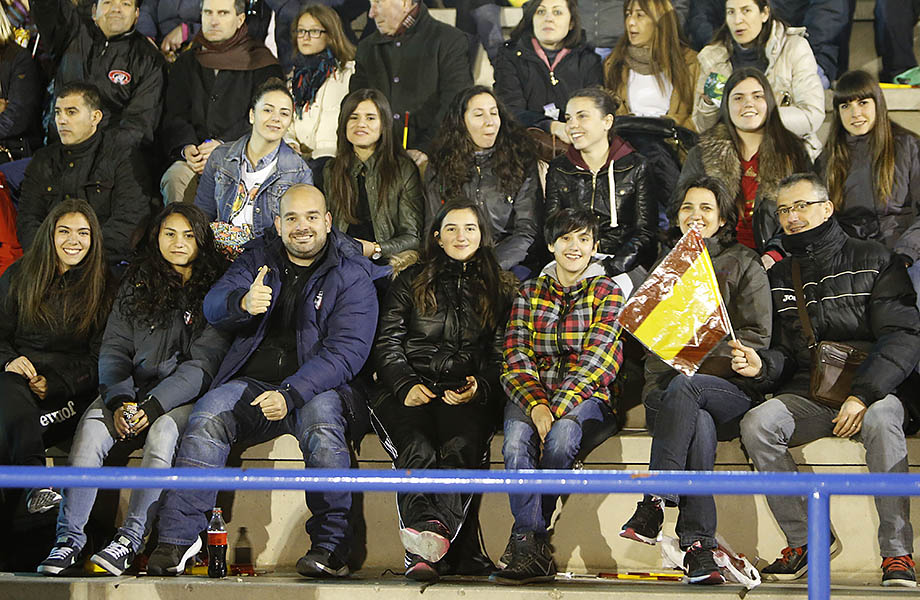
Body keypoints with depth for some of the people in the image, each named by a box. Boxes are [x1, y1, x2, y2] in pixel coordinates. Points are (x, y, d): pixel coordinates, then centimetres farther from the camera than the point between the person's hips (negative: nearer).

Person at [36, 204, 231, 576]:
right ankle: (69, 538, -27)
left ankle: (131, 539, -34)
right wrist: (119, 399, -12)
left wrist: (153, 406, -19)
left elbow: (203, 364, -7)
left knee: (162, 433, -35)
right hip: (131, 389, 3)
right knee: (91, 430, -27)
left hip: (181, 396, -3)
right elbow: (114, 348, 7)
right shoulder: (136, 284, 15)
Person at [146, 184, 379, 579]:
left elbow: (347, 351, -10)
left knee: (321, 424, -35)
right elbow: (213, 306, -2)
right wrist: (243, 303, -29)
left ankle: (332, 545, -26)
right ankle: (177, 539, -24)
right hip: (251, 383, 3)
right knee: (207, 416, -26)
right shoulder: (259, 258, 13)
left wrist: (290, 394, -25)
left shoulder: (351, 275, 1)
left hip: (316, 387, -3)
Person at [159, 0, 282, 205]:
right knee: (174, 178, -30)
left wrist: (223, 145, -16)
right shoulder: (186, 63, 20)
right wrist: (186, 147, -9)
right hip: (192, 157, 3)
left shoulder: (261, 64, 8)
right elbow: (174, 117, 13)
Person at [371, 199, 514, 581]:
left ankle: (437, 530, -59)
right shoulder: (411, 282, 20)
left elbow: (499, 355, 15)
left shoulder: (498, 292, 22)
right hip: (412, 391, 0)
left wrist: (480, 388, -7)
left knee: (460, 446, -36)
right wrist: (406, 385, -7)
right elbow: (387, 343, 12)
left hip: (467, 396, 0)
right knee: (417, 449, -34)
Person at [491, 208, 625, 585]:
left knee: (562, 434, -35)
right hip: (531, 394, 2)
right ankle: (533, 551, -37)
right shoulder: (530, 293, 15)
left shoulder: (607, 293, 7)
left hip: (585, 398, -2)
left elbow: (598, 358, -7)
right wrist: (535, 404, -17)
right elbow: (515, 357, 4)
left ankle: (524, 538, -24)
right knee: (517, 438, -32)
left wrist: (558, 407, -20)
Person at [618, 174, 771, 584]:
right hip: (666, 387, 2)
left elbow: (756, 335, 1)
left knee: (684, 388, -37)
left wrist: (706, 365, -13)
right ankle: (698, 546, -40)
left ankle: (653, 504, -38)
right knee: (699, 423, -35)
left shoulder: (744, 264, 11)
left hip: (731, 388, -2)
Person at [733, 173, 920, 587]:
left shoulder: (872, 260, 3)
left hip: (874, 390, -3)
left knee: (881, 420, -37)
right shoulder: (780, 277, 17)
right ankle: (803, 540, -15)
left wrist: (862, 395, -20)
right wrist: (761, 366, -10)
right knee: (756, 425, -25)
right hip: (806, 394, 4)